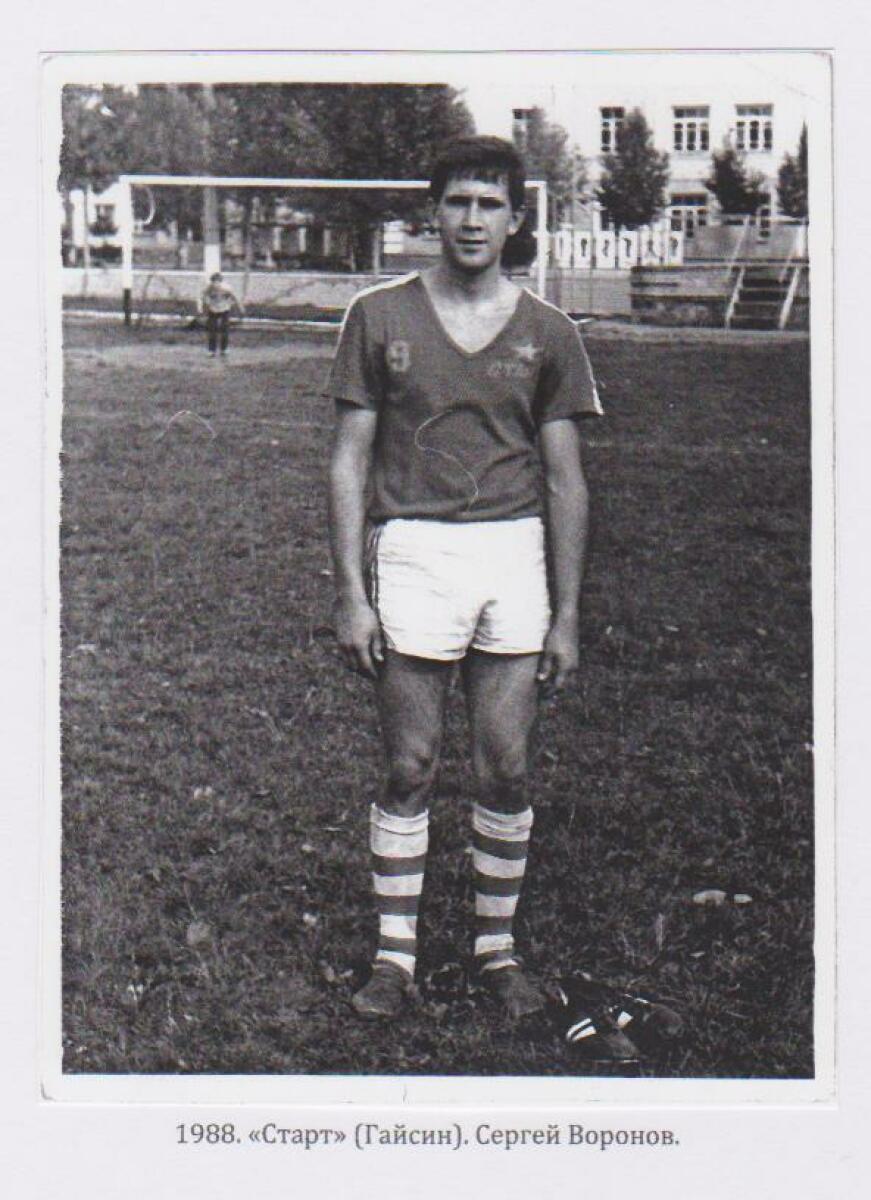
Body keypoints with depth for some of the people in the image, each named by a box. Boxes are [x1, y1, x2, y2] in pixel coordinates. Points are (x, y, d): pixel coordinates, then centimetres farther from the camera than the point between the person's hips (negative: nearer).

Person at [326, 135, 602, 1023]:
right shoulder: (380, 317, 2)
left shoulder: (546, 334, 6)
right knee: (410, 768, 3)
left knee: (506, 771, 5)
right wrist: (350, 593, -4)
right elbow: (349, 461, 3)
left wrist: (567, 613, 4)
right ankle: (394, 951, 17)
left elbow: (565, 481, 7)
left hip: (516, 555, 1)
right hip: (412, 549, -1)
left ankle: (497, 947, 22)